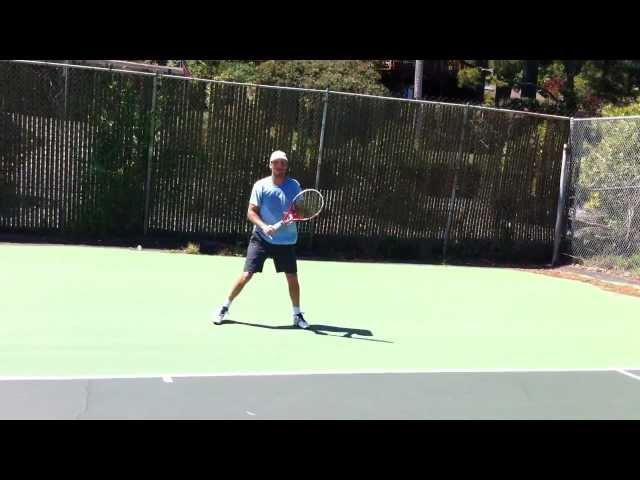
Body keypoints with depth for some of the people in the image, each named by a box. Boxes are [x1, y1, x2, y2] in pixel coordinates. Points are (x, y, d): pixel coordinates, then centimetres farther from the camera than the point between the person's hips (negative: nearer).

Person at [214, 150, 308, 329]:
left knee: (292, 277, 4)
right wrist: (264, 226, -25)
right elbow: (251, 212, -8)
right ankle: (225, 307, 13)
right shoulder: (261, 185, -6)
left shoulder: (294, 185, 0)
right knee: (246, 275, -5)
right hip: (261, 238, -2)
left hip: (286, 241, 2)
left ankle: (297, 315, 22)